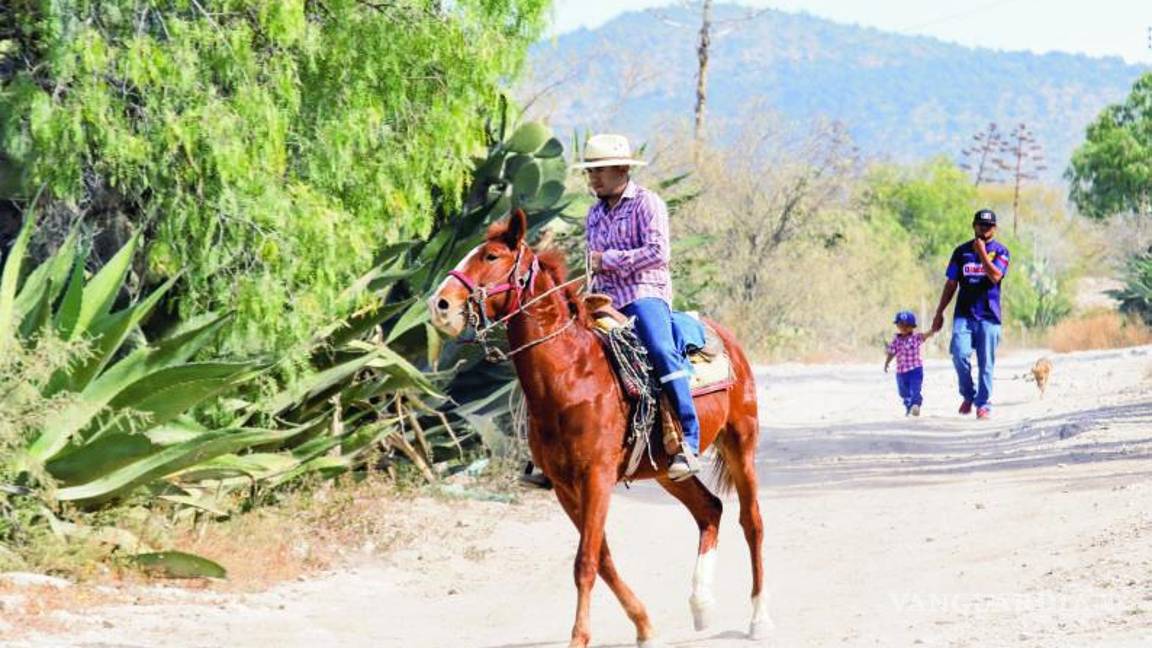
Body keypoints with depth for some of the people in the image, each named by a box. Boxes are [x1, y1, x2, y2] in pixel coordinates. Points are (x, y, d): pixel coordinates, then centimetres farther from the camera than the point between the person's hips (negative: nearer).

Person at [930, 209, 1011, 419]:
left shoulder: (1000, 251, 5)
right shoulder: (962, 251, 13)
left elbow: (995, 276, -13)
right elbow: (951, 284, 15)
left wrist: (982, 252, -12)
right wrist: (939, 313, 11)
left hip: (988, 315, -2)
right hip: (964, 313, 2)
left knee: (986, 362, -1)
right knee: (960, 355, -14)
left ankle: (983, 404, 8)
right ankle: (968, 395, 8)